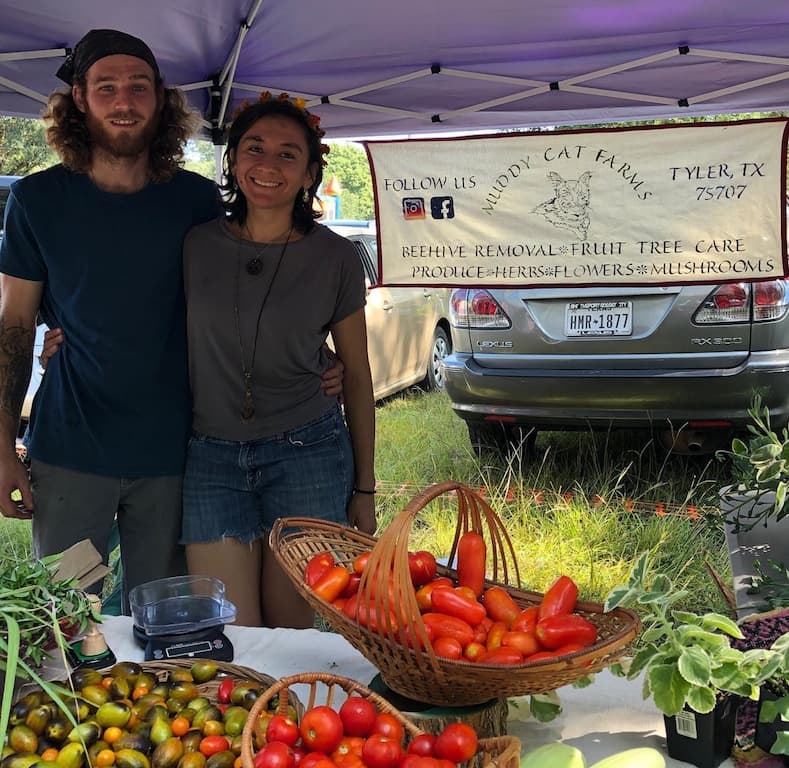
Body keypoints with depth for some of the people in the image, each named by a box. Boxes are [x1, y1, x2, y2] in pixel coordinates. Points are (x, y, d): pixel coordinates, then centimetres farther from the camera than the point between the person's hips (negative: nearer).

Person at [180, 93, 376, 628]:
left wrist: (364, 489, 8)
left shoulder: (335, 258, -2)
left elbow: (357, 374, 6)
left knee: (292, 633, 5)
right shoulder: (195, 244, 0)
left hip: (307, 453, -1)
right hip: (210, 457, 1)